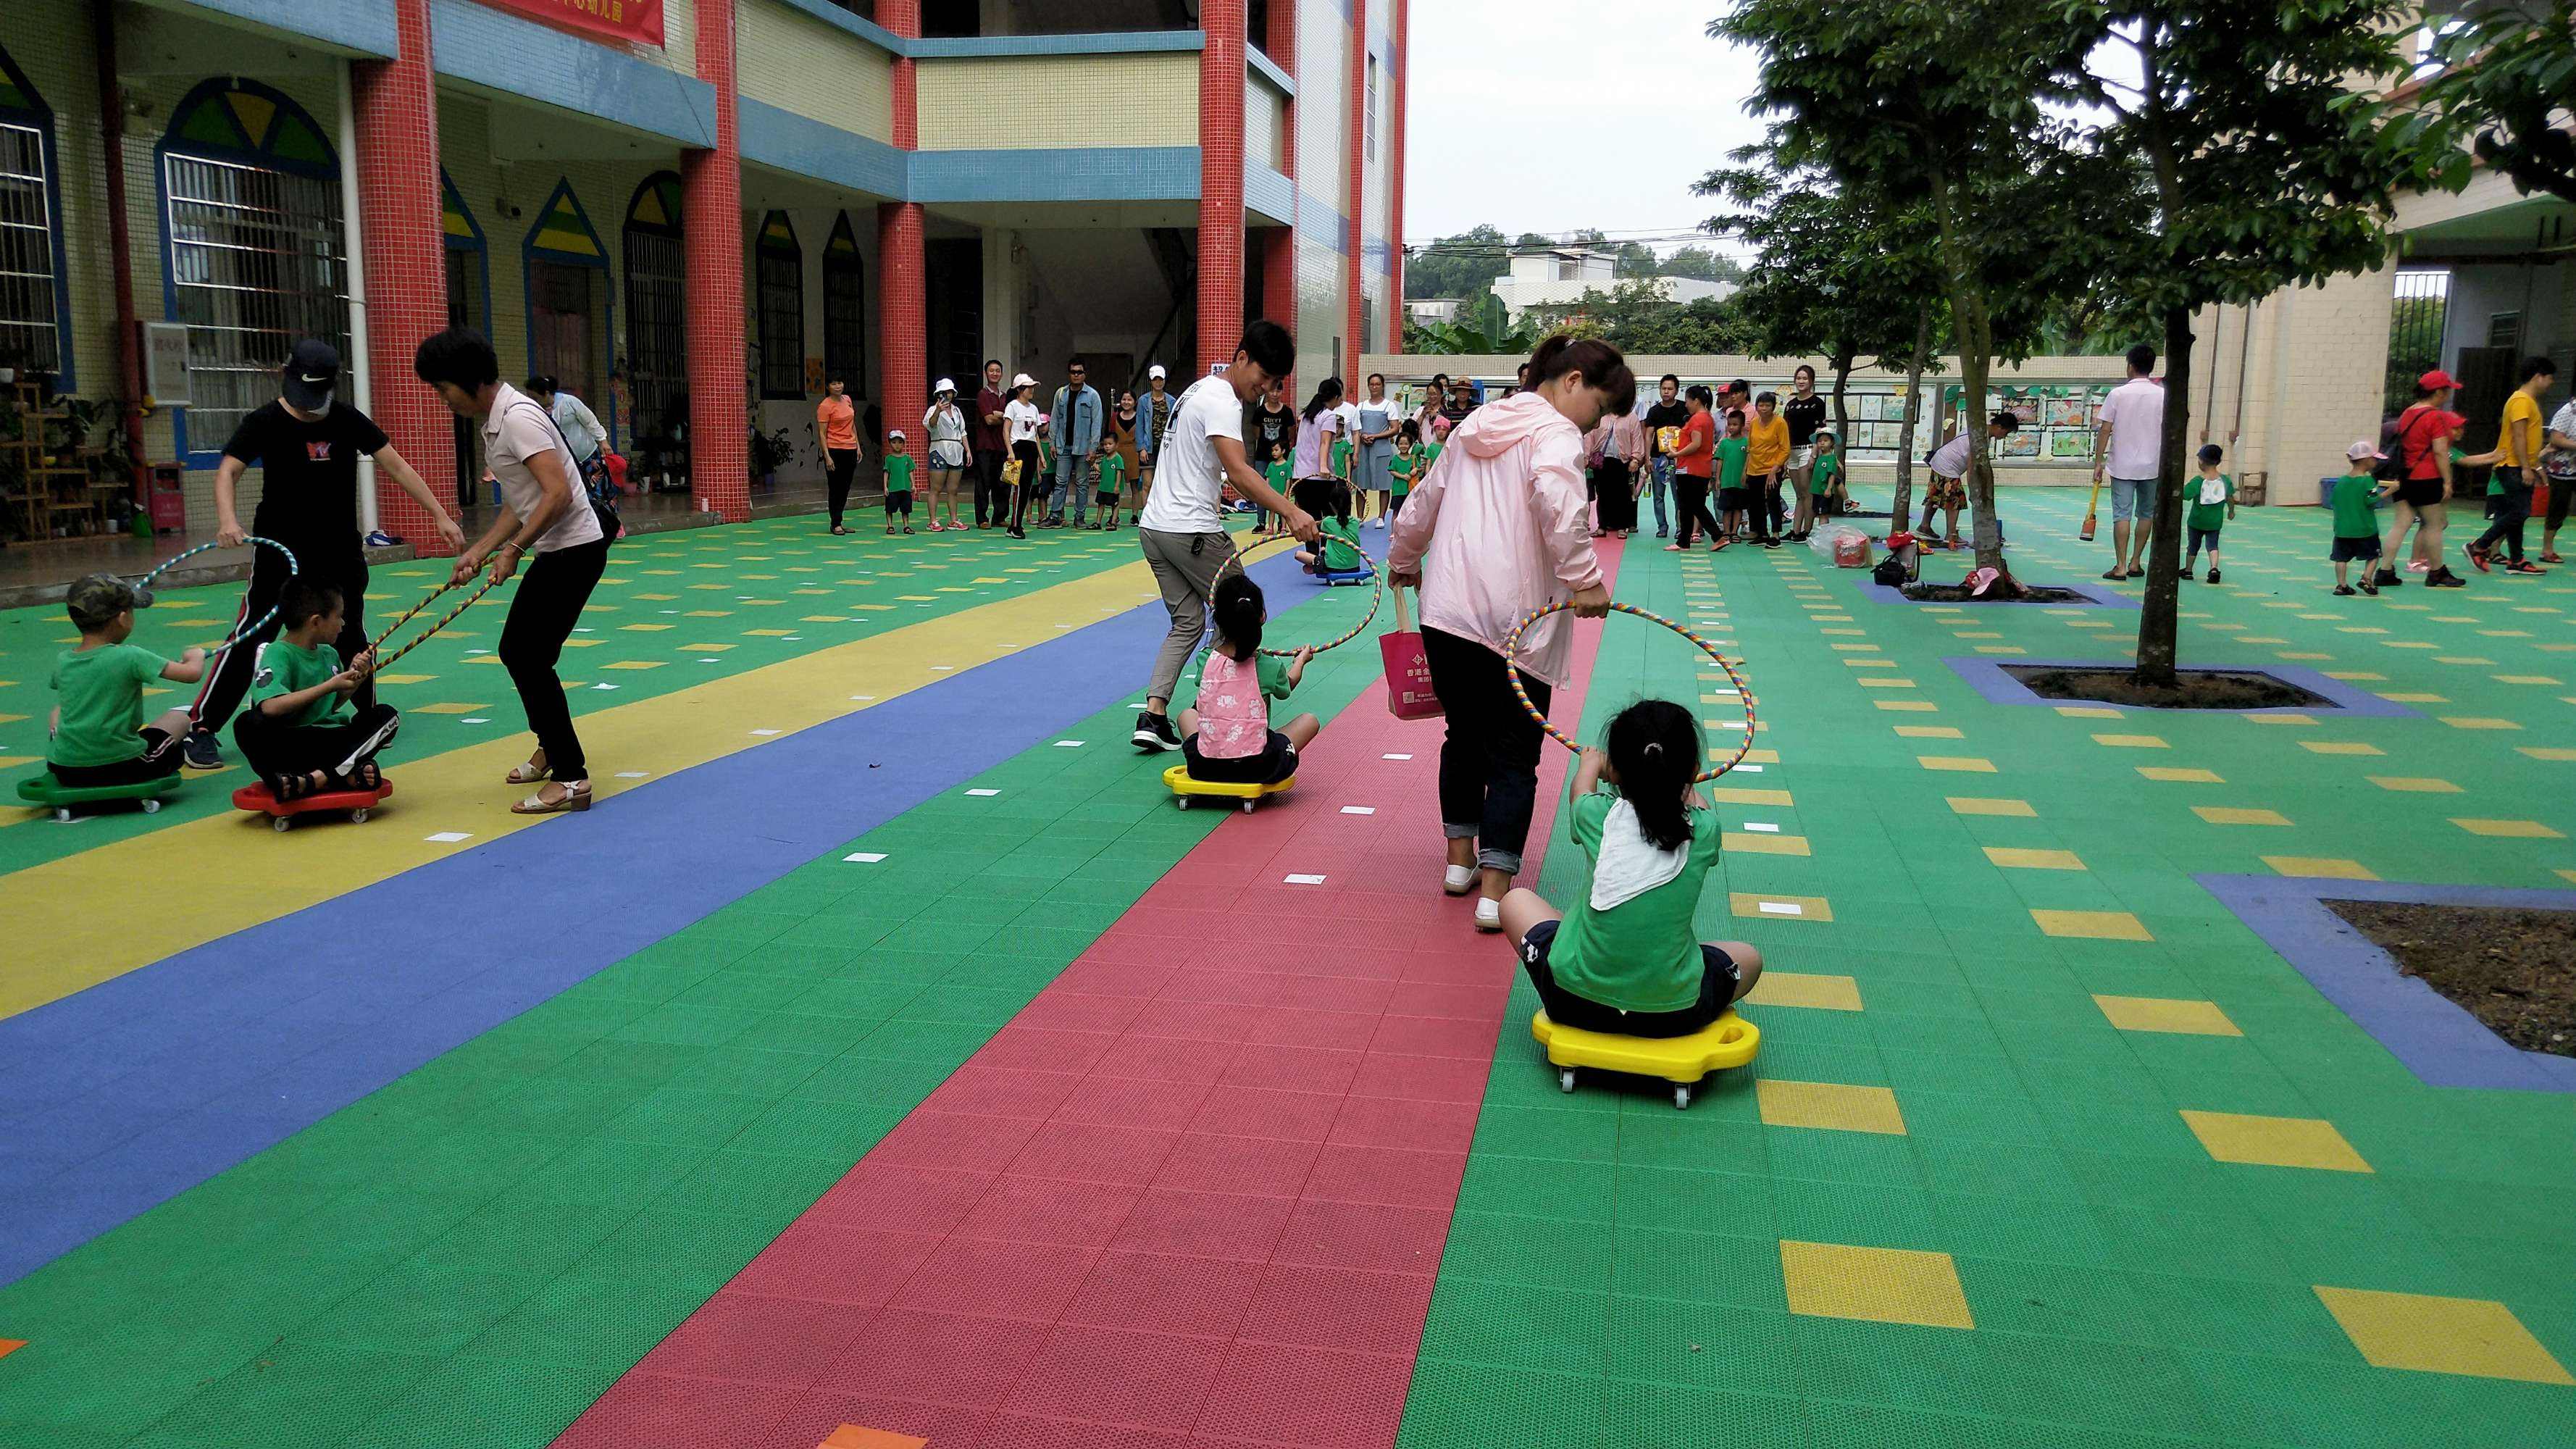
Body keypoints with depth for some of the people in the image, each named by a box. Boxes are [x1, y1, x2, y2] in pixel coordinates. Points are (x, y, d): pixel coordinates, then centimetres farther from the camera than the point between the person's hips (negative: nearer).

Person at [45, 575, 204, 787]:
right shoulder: (131, 657, -14)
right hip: (123, 769, -4)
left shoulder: (62, 660, 2)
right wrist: (196, 656, 7)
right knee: (180, 716, 19)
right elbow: (193, 673, -17)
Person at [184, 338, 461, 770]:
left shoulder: (348, 421, -1)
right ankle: (201, 729, -1)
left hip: (341, 551, 3)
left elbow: (396, 466, 0)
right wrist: (227, 520, -37)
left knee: (350, 637, 14)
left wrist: (440, 516, -7)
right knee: (252, 637, -6)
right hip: (280, 551, -3)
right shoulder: (265, 423, -9)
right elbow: (227, 472, -17)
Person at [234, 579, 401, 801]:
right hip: (290, 745, -6)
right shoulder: (278, 653, -10)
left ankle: (313, 781, -28)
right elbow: (270, 706, -27)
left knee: (386, 715, -13)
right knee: (248, 724, -34)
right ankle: (347, 772, -38)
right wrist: (330, 685, -20)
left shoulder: (329, 654, 13)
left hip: (329, 738, 6)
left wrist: (355, 679, 7)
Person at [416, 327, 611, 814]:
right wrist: (478, 551, 16)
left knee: (530, 659, -10)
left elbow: (557, 494, -27)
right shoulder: (495, 422, 14)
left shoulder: (517, 417, -18)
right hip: (554, 553, 10)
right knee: (515, 651, 17)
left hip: (574, 550, -10)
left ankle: (571, 779, -7)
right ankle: (552, 750, 33)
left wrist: (514, 549, -22)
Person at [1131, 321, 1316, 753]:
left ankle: (1153, 714, -1)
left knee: (1188, 623, 12)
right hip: (1193, 532, -10)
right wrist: (1291, 511, -41)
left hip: (1153, 526, 10)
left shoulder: (1200, 389, 16)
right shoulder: (1222, 402, -16)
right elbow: (1238, 470, -31)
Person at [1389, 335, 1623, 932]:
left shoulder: (1475, 428, 17)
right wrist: (1584, 581, -23)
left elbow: (1424, 501, 28)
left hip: (1444, 614, 7)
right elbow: (1560, 507, -28)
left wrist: (1403, 560, 42)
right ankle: (1494, 891, -1)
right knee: (1513, 756, 0)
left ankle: (1460, 860, 33)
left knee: (1464, 736, 22)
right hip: (1515, 625, -7)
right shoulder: (1555, 434, -7)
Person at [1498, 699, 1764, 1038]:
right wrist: (1675, 778, 41)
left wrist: (1591, 763, 41)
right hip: (1673, 1015, 1)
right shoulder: (1705, 830, -9)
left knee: (1516, 901, 23)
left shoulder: (1596, 816, -9)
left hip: (1576, 1001, -1)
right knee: (1749, 958, 29)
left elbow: (1580, 786, 18)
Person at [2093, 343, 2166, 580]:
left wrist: (2099, 462, -1)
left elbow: (2105, 430, -7)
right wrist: (2166, 466, 9)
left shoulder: (2118, 394, -6)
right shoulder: (2163, 395, -1)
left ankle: (2121, 567, -5)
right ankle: (2135, 564, 17)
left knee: (2122, 515, -1)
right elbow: (2169, 433, 1)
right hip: (2152, 466, 2)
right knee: (2146, 514, 13)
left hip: (2123, 466, -2)